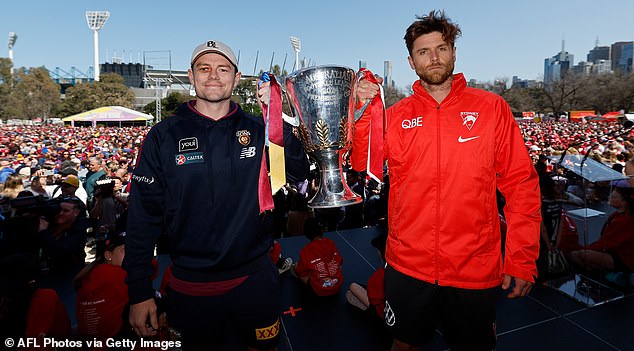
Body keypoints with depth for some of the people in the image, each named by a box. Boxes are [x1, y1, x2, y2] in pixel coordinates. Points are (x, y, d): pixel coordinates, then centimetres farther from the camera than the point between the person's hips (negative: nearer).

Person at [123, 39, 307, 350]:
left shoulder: (256, 130, 0)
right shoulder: (164, 136, -4)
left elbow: (299, 174, -10)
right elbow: (143, 215, -4)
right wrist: (139, 292, -4)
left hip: (255, 277, 2)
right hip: (190, 285, -1)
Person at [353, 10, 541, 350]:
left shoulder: (491, 108, -1)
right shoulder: (396, 115, 2)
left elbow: (521, 183, -2)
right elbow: (364, 166, -10)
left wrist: (521, 259, -6)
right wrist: (365, 110, -21)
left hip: (476, 270, 0)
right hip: (408, 265, 1)